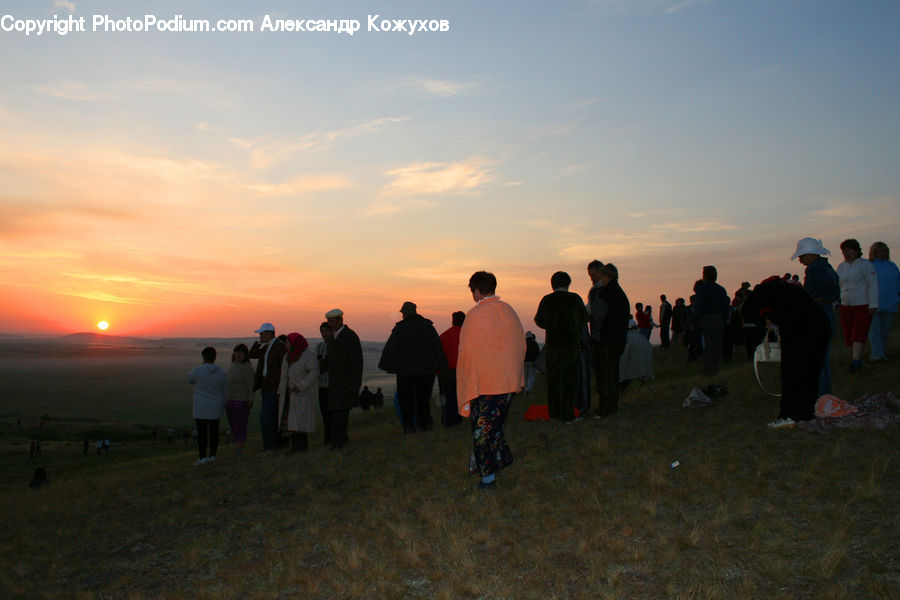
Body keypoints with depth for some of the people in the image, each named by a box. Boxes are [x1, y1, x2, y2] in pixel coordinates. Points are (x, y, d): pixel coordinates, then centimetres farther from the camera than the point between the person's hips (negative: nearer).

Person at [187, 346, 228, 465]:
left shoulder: (198, 371, -12)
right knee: (214, 430, 11)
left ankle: (202, 457, -2)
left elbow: (190, 379, 10)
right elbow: (225, 393, 6)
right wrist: (222, 406, 21)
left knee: (201, 432, 0)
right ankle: (212, 455, 15)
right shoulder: (222, 373, -2)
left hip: (201, 408, -3)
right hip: (215, 408, 3)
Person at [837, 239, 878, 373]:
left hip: (863, 305, -6)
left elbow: (873, 284, -11)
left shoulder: (865, 265, -7)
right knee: (849, 335, 5)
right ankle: (858, 360, 17)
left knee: (858, 333, -15)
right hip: (846, 306, 6)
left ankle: (855, 361, -21)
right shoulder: (841, 267, 12)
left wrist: (873, 304, -18)